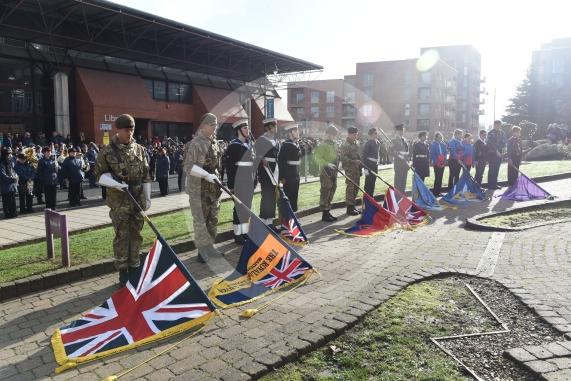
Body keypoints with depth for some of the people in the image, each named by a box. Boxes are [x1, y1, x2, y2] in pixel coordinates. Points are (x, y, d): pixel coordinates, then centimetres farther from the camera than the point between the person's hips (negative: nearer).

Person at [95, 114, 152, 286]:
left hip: (138, 199, 4)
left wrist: (147, 198, 7)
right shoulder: (107, 151, -4)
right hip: (119, 201, -3)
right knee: (122, 236, 0)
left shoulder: (139, 149, 6)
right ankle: (122, 271, 10)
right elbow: (100, 175, 0)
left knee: (136, 234, 10)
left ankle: (134, 268, 22)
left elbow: (146, 175, 10)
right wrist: (116, 184, -16)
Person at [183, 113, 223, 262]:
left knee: (213, 218, 14)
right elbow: (188, 167, -18)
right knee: (201, 219, 0)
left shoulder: (215, 142, 9)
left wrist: (217, 180, 16)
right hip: (198, 188, -8)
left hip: (213, 187, 8)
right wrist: (206, 175, -25)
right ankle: (202, 249, 11)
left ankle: (209, 246, 27)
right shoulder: (195, 143, -14)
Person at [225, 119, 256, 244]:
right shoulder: (233, 145, -9)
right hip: (239, 180, -7)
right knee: (239, 206, -1)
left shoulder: (250, 144, 12)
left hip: (250, 180, 7)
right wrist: (231, 184, -15)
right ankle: (237, 234, 8)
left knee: (248, 205, 12)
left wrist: (255, 180, 13)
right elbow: (229, 166, -12)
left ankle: (245, 232, 22)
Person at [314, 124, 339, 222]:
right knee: (325, 192, -5)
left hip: (333, 172, 9)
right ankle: (324, 214, 1)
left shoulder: (335, 144, 15)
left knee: (331, 192, 13)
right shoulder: (323, 145, -11)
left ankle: (328, 211, 23)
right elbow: (318, 158, -18)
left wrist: (336, 166, 12)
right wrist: (327, 164, -28)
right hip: (326, 172, -9)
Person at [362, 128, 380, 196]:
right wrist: (365, 168, -19)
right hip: (369, 165, -8)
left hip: (375, 164, 8)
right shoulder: (368, 143, -13)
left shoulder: (378, 143, 11)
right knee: (368, 182, -3)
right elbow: (364, 156, -15)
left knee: (373, 181, 13)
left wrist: (377, 164, 18)